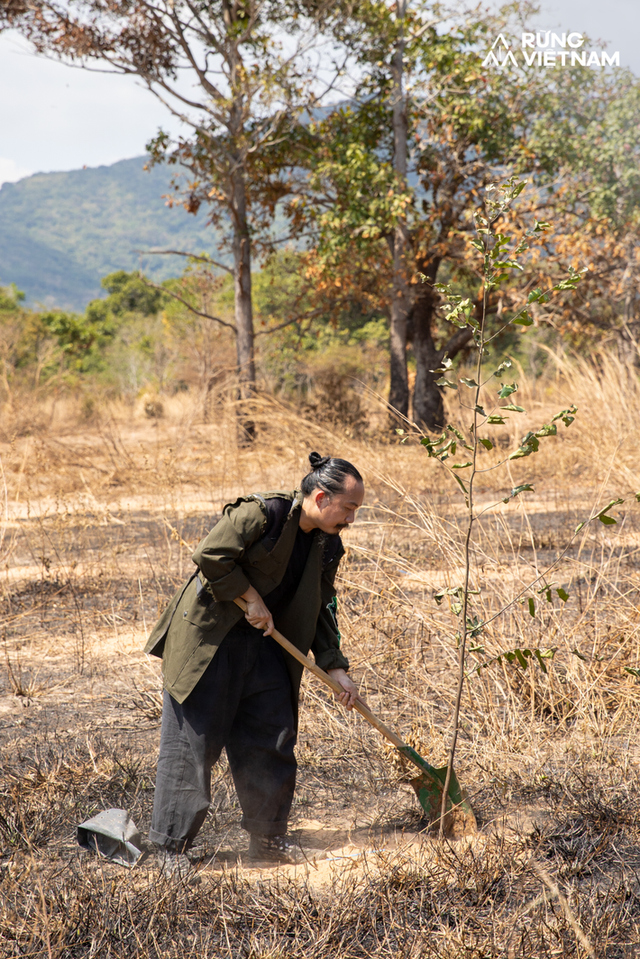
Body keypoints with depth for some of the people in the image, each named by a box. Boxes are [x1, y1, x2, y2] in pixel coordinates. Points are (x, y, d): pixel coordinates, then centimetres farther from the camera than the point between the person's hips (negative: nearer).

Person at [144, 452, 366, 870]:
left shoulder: (328, 546, 4)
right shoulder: (263, 513, -20)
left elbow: (322, 610, 11)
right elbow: (211, 556, -22)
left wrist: (336, 667, 4)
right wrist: (252, 598, -17)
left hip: (265, 643, 8)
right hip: (208, 638, -7)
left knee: (273, 738, 9)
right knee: (192, 740, -2)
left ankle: (268, 836, 24)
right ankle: (173, 844, 8)